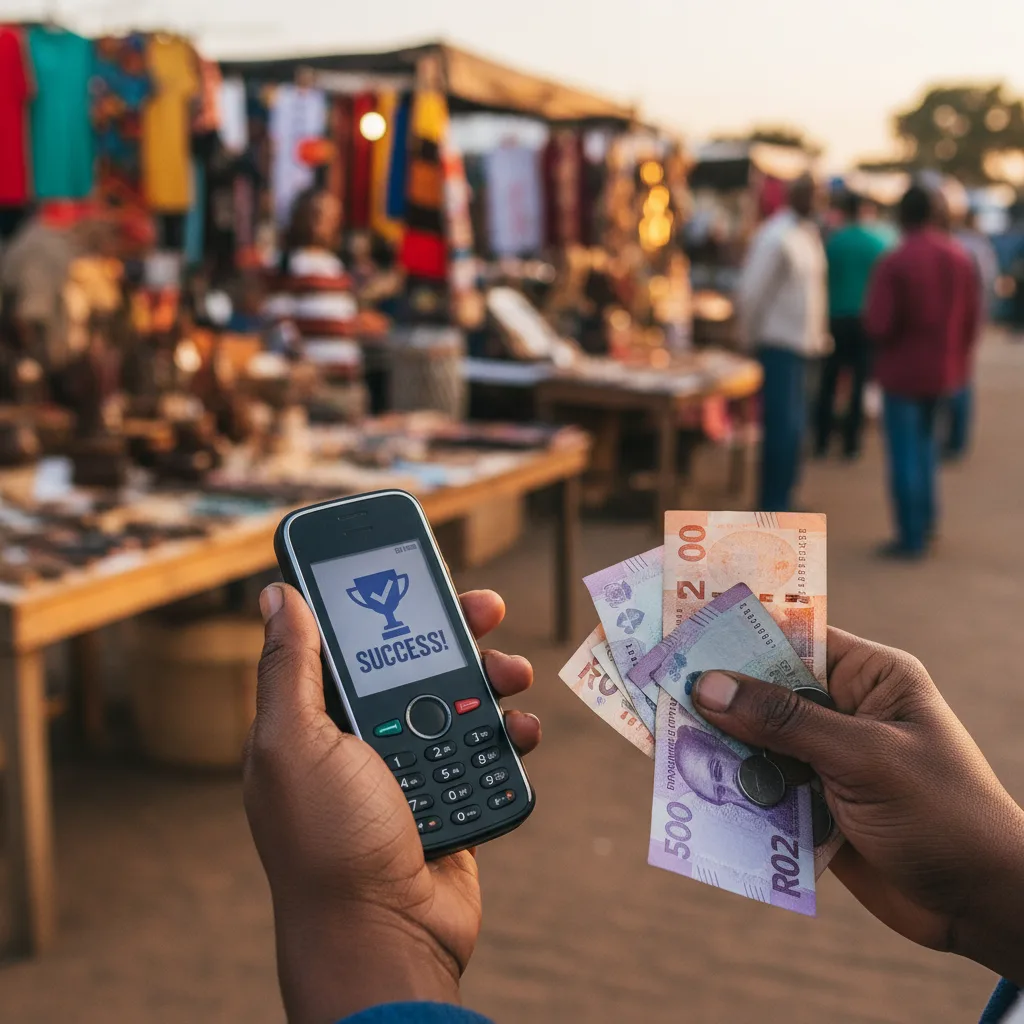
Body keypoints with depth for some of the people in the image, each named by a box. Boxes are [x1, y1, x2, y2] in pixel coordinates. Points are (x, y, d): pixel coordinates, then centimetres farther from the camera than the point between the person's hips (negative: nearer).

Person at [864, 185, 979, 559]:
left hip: (903, 370, -6)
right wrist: (956, 355, 18)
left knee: (904, 451, 2)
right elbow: (971, 318, 6)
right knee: (925, 439, 24)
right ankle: (926, 520, 24)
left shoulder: (893, 263, -19)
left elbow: (878, 324, -21)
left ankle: (911, 537, 6)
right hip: (944, 370, 6)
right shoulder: (960, 258, 1)